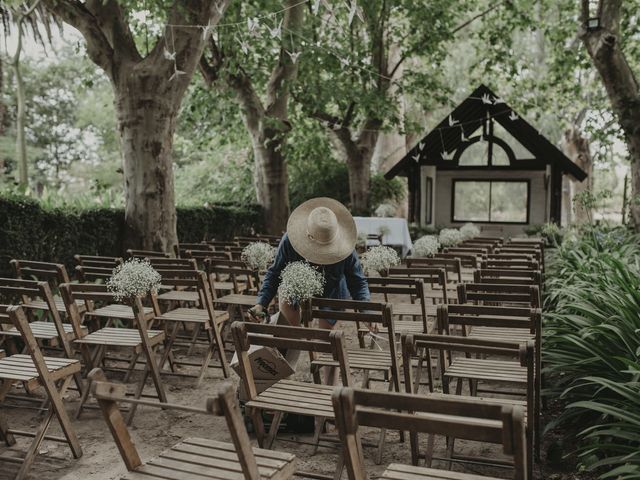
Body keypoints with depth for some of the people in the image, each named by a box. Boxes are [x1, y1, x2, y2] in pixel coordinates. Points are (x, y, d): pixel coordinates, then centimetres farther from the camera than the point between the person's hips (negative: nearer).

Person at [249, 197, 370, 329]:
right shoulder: (290, 240, -32)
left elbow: (357, 282, -21)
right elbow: (274, 274, -19)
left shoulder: (344, 247, -32)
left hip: (331, 293, -1)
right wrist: (261, 303, -29)